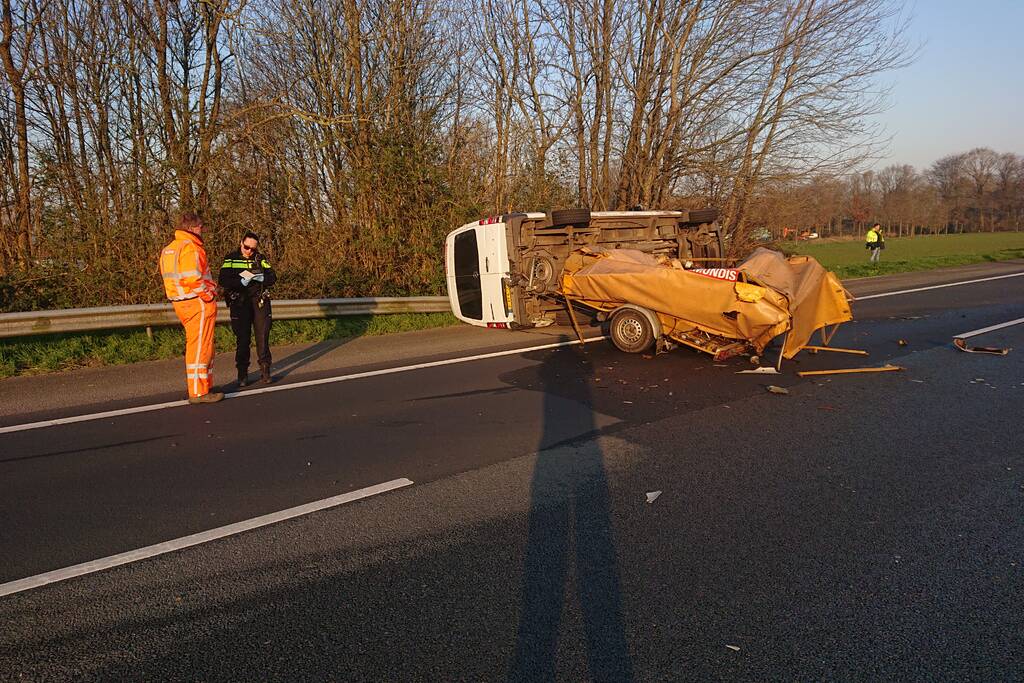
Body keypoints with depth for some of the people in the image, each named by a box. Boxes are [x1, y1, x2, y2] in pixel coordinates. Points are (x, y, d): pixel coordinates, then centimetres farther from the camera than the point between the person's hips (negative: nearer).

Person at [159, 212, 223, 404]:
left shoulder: (168, 249, 16)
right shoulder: (190, 247, -15)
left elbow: (172, 277, 17)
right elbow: (192, 278, -25)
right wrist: (209, 295, -13)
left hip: (181, 302, 10)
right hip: (198, 302, -10)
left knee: (196, 346, 19)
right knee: (200, 348, -5)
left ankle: (204, 386, 29)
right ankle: (198, 392, -1)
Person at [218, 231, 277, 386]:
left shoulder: (260, 259, 8)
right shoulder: (231, 259, 1)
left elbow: (272, 278, 1)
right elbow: (222, 281, -10)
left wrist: (259, 277, -19)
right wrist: (241, 281, -23)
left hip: (260, 300, 2)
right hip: (239, 302, -1)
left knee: (263, 335, -2)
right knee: (242, 338, 1)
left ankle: (265, 369, 7)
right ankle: (242, 373, 9)